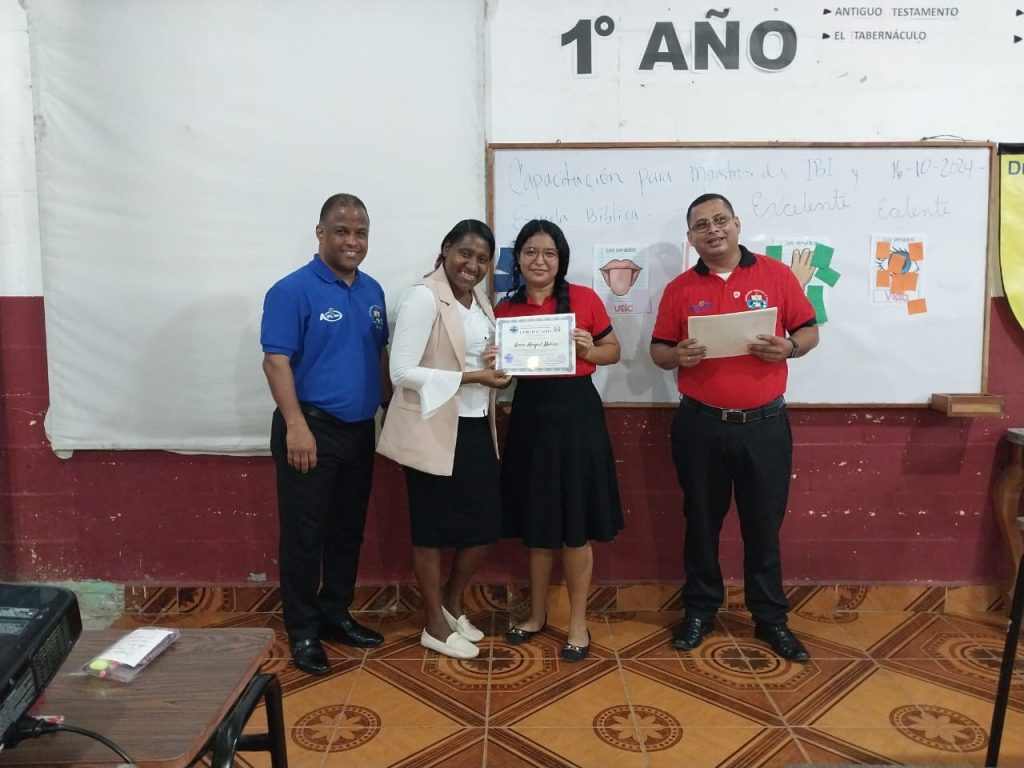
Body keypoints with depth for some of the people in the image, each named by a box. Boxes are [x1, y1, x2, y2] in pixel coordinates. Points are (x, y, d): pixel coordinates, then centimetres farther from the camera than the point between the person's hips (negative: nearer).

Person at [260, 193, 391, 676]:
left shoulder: (372, 291, 9)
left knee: (348, 529, 15)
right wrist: (296, 427, -21)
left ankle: (336, 615, 30)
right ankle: (303, 632, 16)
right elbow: (275, 362, -15)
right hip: (312, 428, -6)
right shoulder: (293, 290, -11)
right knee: (304, 533, 3)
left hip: (360, 429, 7)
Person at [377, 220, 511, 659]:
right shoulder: (423, 297, -14)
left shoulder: (480, 299, 11)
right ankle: (435, 626, 25)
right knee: (432, 528, 7)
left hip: (476, 429, 8)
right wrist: (471, 377, -21)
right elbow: (402, 372, -20)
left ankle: (452, 604, 36)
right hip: (434, 431, -8)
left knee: (486, 524, 13)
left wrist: (498, 365, 0)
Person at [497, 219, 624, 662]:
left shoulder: (584, 299, -2)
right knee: (535, 522, 12)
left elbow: (614, 351, 7)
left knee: (576, 524, 4)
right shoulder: (506, 310, 5)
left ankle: (577, 623, 19)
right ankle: (536, 614, 30)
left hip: (576, 412, -2)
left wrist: (589, 350, -12)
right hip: (529, 414, 3)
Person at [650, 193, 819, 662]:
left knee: (764, 524, 10)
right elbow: (658, 350, 6)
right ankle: (699, 610, 28)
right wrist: (678, 355, -16)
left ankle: (771, 618, 25)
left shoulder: (776, 274, 2)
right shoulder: (680, 288, 3)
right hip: (700, 425, 1)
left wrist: (788, 348, -16)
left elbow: (809, 331, 6)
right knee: (702, 521, 12)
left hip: (765, 424, 0)